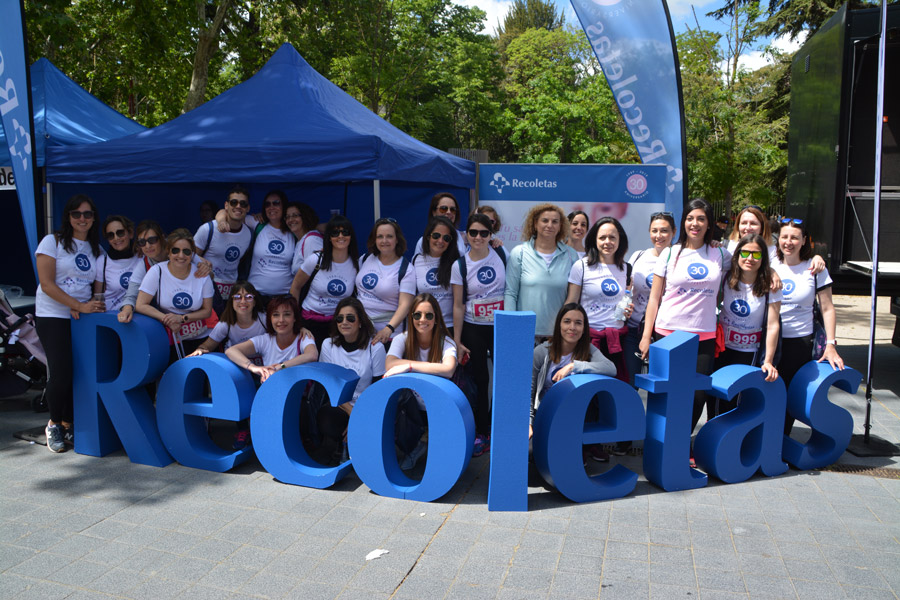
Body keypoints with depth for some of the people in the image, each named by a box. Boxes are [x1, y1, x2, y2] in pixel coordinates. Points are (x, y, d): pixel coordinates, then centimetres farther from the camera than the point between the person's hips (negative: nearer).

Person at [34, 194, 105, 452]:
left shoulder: (97, 249, 13)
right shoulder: (52, 242, -1)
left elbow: (98, 288, 10)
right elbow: (47, 284, -10)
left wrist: (88, 306, -12)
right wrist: (80, 305, -18)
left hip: (85, 318, 4)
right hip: (53, 316, -4)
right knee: (61, 372, -12)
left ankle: (68, 425, 14)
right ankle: (54, 424, 10)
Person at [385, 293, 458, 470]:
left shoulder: (446, 343, -9)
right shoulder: (402, 339, -4)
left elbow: (448, 370, -33)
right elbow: (389, 365, -26)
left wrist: (409, 366, -34)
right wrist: (430, 367, -27)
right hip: (411, 408, 1)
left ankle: (423, 441, 4)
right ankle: (413, 447, -2)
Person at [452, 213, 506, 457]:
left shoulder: (501, 255, -2)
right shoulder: (460, 265, -3)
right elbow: (458, 306, -1)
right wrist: (457, 341, -3)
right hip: (473, 328, 0)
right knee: (479, 380, 6)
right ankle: (481, 432, 19)